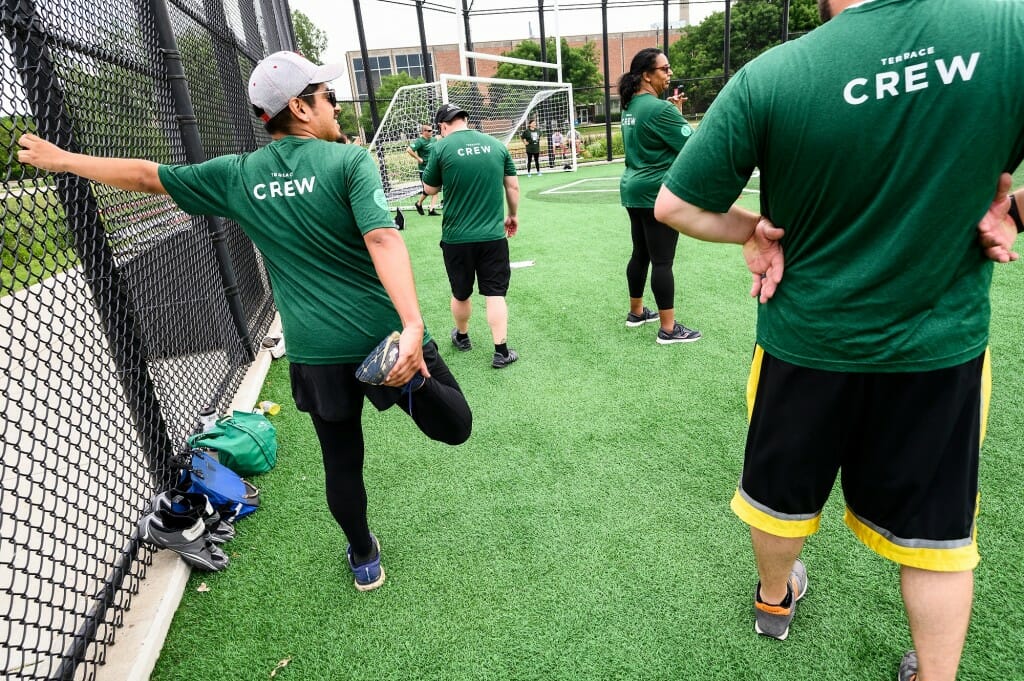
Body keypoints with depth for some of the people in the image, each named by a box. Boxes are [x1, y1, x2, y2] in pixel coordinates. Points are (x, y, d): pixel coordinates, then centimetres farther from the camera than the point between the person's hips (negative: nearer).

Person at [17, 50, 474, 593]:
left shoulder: (238, 176, 5)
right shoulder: (350, 160, -6)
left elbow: (146, 175, 15)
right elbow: (382, 239, -23)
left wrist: (60, 159, 33)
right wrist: (412, 324, -33)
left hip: (314, 352, 4)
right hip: (385, 335, -3)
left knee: (342, 462, 21)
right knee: (455, 427, 12)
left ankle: (364, 559, 39)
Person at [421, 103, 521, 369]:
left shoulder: (442, 148, -6)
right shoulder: (496, 145, 2)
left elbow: (429, 189, 4)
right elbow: (513, 186, 7)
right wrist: (512, 215, 21)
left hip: (457, 237, -1)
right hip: (493, 234, 1)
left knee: (460, 293, 17)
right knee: (495, 293, 6)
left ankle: (462, 337, 38)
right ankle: (501, 351, 6)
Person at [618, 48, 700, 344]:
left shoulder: (631, 107, 12)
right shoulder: (659, 108, -16)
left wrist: (674, 112, 10)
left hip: (634, 190, 9)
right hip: (658, 194, -9)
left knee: (640, 254, 17)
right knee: (662, 261, -5)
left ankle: (636, 312, 29)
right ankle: (668, 329, 1)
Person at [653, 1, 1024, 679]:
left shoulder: (769, 76, -17)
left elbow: (673, 205, -12)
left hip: (805, 345, 0)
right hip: (943, 349, 1)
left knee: (782, 493, 24)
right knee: (936, 530, 20)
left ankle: (775, 598, 50)